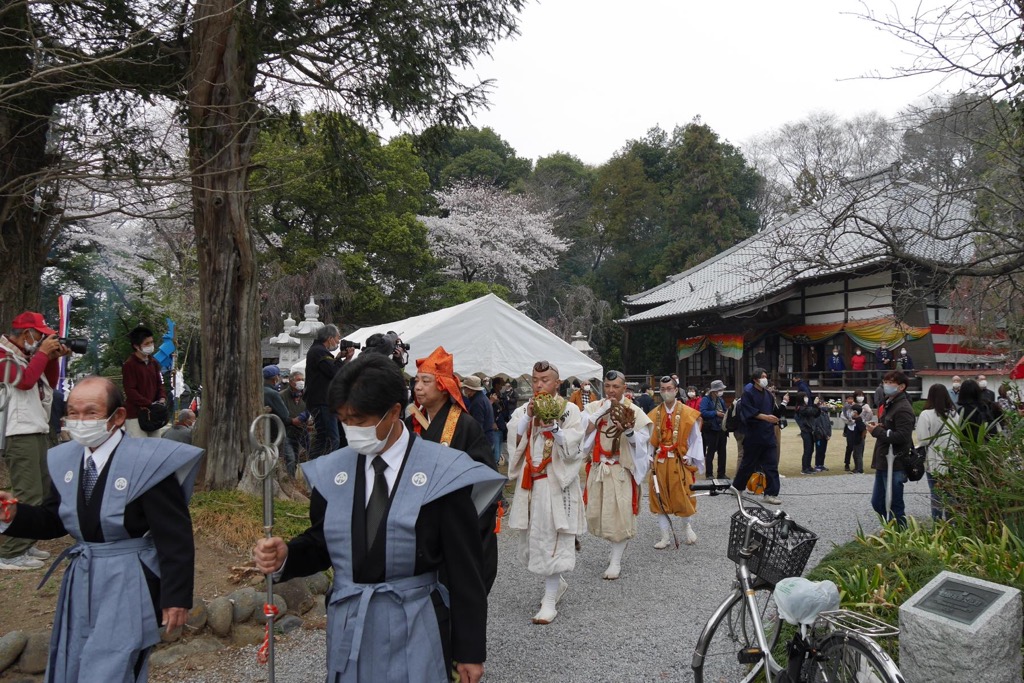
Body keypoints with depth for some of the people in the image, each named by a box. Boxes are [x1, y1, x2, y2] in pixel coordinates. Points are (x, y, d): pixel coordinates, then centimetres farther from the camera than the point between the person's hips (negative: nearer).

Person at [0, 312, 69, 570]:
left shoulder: (27, 354, 16)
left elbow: (50, 384, 20)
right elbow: (24, 381, -24)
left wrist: (53, 358, 7)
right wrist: (43, 353, -14)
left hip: (38, 431, 10)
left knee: (42, 492, 14)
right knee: (29, 496, -12)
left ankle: (25, 545, 22)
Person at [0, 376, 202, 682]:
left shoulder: (146, 461, -20)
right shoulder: (65, 460, 1)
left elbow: (175, 537, -18)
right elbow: (53, 521, 11)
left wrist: (176, 597, -17)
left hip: (129, 584, -7)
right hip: (81, 582, 7)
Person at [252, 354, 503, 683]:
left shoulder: (440, 473, -13)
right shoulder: (333, 471, 1)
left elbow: (465, 571, -9)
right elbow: (321, 543, 11)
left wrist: (470, 650, -6)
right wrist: (285, 557, -11)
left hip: (414, 632, -4)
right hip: (347, 628, 4)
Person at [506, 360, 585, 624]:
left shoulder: (570, 410, -2)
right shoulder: (522, 410, 9)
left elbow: (572, 448, -11)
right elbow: (514, 443, -5)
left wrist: (552, 425, -22)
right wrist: (528, 416, -15)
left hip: (556, 483, -5)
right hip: (529, 483, 5)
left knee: (551, 538, -2)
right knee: (529, 539, 12)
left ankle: (550, 600, 9)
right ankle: (557, 582, 36)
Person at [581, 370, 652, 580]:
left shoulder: (633, 411, -3)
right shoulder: (594, 408, 4)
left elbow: (641, 441, -9)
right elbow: (584, 432, -10)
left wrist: (628, 431, -28)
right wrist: (601, 412, -15)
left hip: (621, 470, -3)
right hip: (598, 468, 4)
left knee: (619, 513, -4)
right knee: (596, 513, 10)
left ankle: (616, 561, 8)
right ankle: (617, 547, 34)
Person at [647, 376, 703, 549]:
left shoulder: (688, 413, -5)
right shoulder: (654, 415, 2)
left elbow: (695, 439, -2)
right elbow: (649, 440, 4)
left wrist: (690, 459, -7)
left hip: (680, 461, -2)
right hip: (659, 462, 2)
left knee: (683, 497, 4)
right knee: (660, 499, 4)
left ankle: (687, 527, 33)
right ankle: (666, 536, 13)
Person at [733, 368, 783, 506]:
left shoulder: (768, 394, 11)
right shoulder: (748, 393, -7)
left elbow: (773, 412, 19)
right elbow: (748, 412, -17)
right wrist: (765, 417, -23)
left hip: (768, 435, 5)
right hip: (753, 436, -5)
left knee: (771, 464, -1)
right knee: (748, 464, 6)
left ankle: (771, 493, 4)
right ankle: (736, 488, 25)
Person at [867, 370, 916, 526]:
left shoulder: (903, 409, -15)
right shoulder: (888, 404, 16)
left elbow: (902, 436, -25)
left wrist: (877, 431, -15)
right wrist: (878, 427, 4)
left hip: (895, 465, -10)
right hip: (883, 463, 10)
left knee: (894, 507, -1)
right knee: (877, 503, 16)